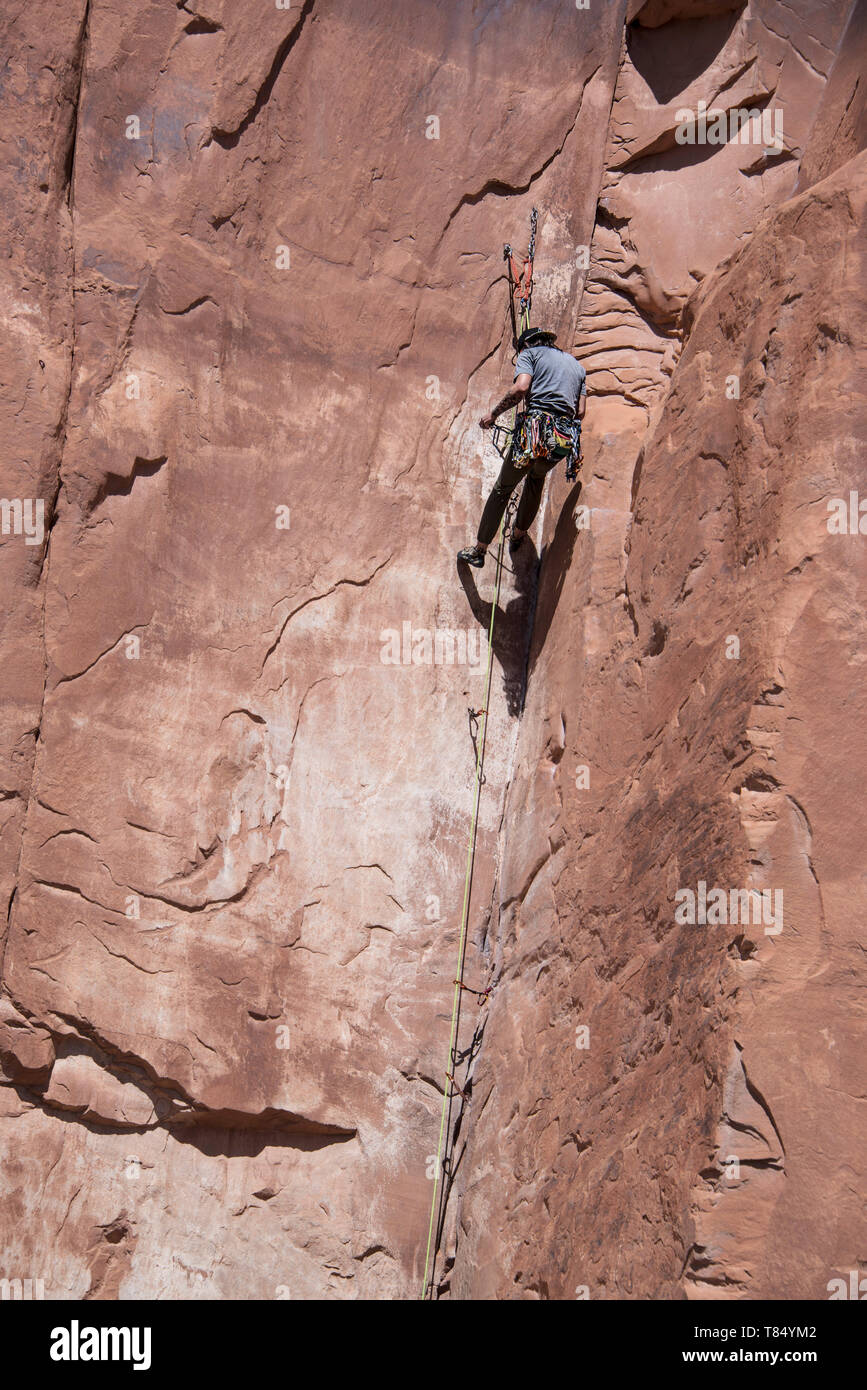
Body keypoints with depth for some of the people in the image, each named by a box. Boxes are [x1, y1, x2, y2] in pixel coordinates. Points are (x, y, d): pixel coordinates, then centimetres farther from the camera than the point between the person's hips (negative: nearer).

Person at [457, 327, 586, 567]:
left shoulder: (530, 353, 10)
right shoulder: (577, 365, 26)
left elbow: (520, 388, -10)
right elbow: (580, 412, 17)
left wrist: (493, 414, -1)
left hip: (536, 429, -5)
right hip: (565, 440, 5)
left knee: (502, 489, 8)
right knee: (537, 477, 34)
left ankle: (479, 551, 10)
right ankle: (518, 535, 39)